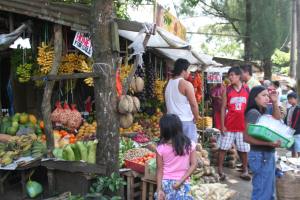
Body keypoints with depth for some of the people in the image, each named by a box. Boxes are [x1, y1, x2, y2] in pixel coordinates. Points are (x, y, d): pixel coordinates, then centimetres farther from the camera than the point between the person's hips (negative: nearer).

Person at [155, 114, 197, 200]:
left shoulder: (161, 148, -10)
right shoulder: (189, 144, -6)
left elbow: (159, 169, -7)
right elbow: (194, 165, -9)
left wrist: (159, 189, -3)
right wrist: (180, 182, -11)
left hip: (165, 182, 0)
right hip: (183, 184, 0)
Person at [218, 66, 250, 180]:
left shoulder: (247, 89, 3)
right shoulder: (227, 90, 0)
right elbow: (223, 108, 0)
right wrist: (222, 125, -6)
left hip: (243, 125, 1)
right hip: (229, 125, -1)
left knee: (244, 149, 9)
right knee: (223, 147, 3)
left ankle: (245, 171, 23)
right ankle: (220, 170, 15)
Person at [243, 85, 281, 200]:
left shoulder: (261, 113, 12)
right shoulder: (253, 113, -15)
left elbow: (276, 119, 29)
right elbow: (246, 137, -23)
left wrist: (275, 103, 15)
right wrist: (268, 143, -30)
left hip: (268, 155, 10)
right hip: (260, 156, -10)